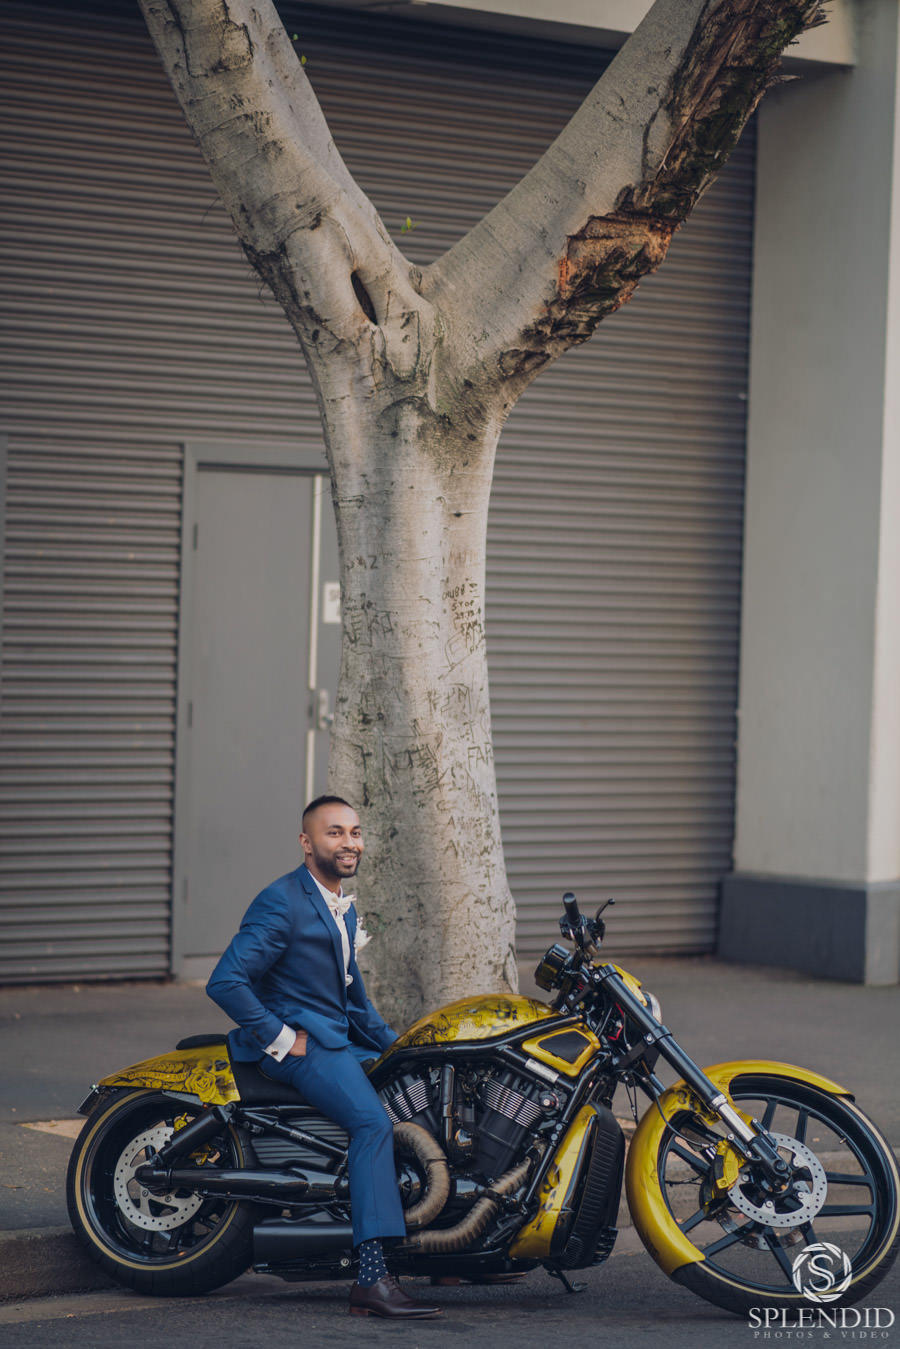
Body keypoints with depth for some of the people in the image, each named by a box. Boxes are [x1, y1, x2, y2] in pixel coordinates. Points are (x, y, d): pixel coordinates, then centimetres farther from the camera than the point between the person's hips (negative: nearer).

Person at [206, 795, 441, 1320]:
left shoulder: (344, 909, 19)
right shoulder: (281, 903, -12)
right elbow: (225, 982, -20)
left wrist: (393, 1044, 19)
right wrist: (283, 1040, -18)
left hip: (340, 1039, 10)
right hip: (297, 1042, -10)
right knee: (374, 1121, -29)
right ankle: (372, 1277, -36)